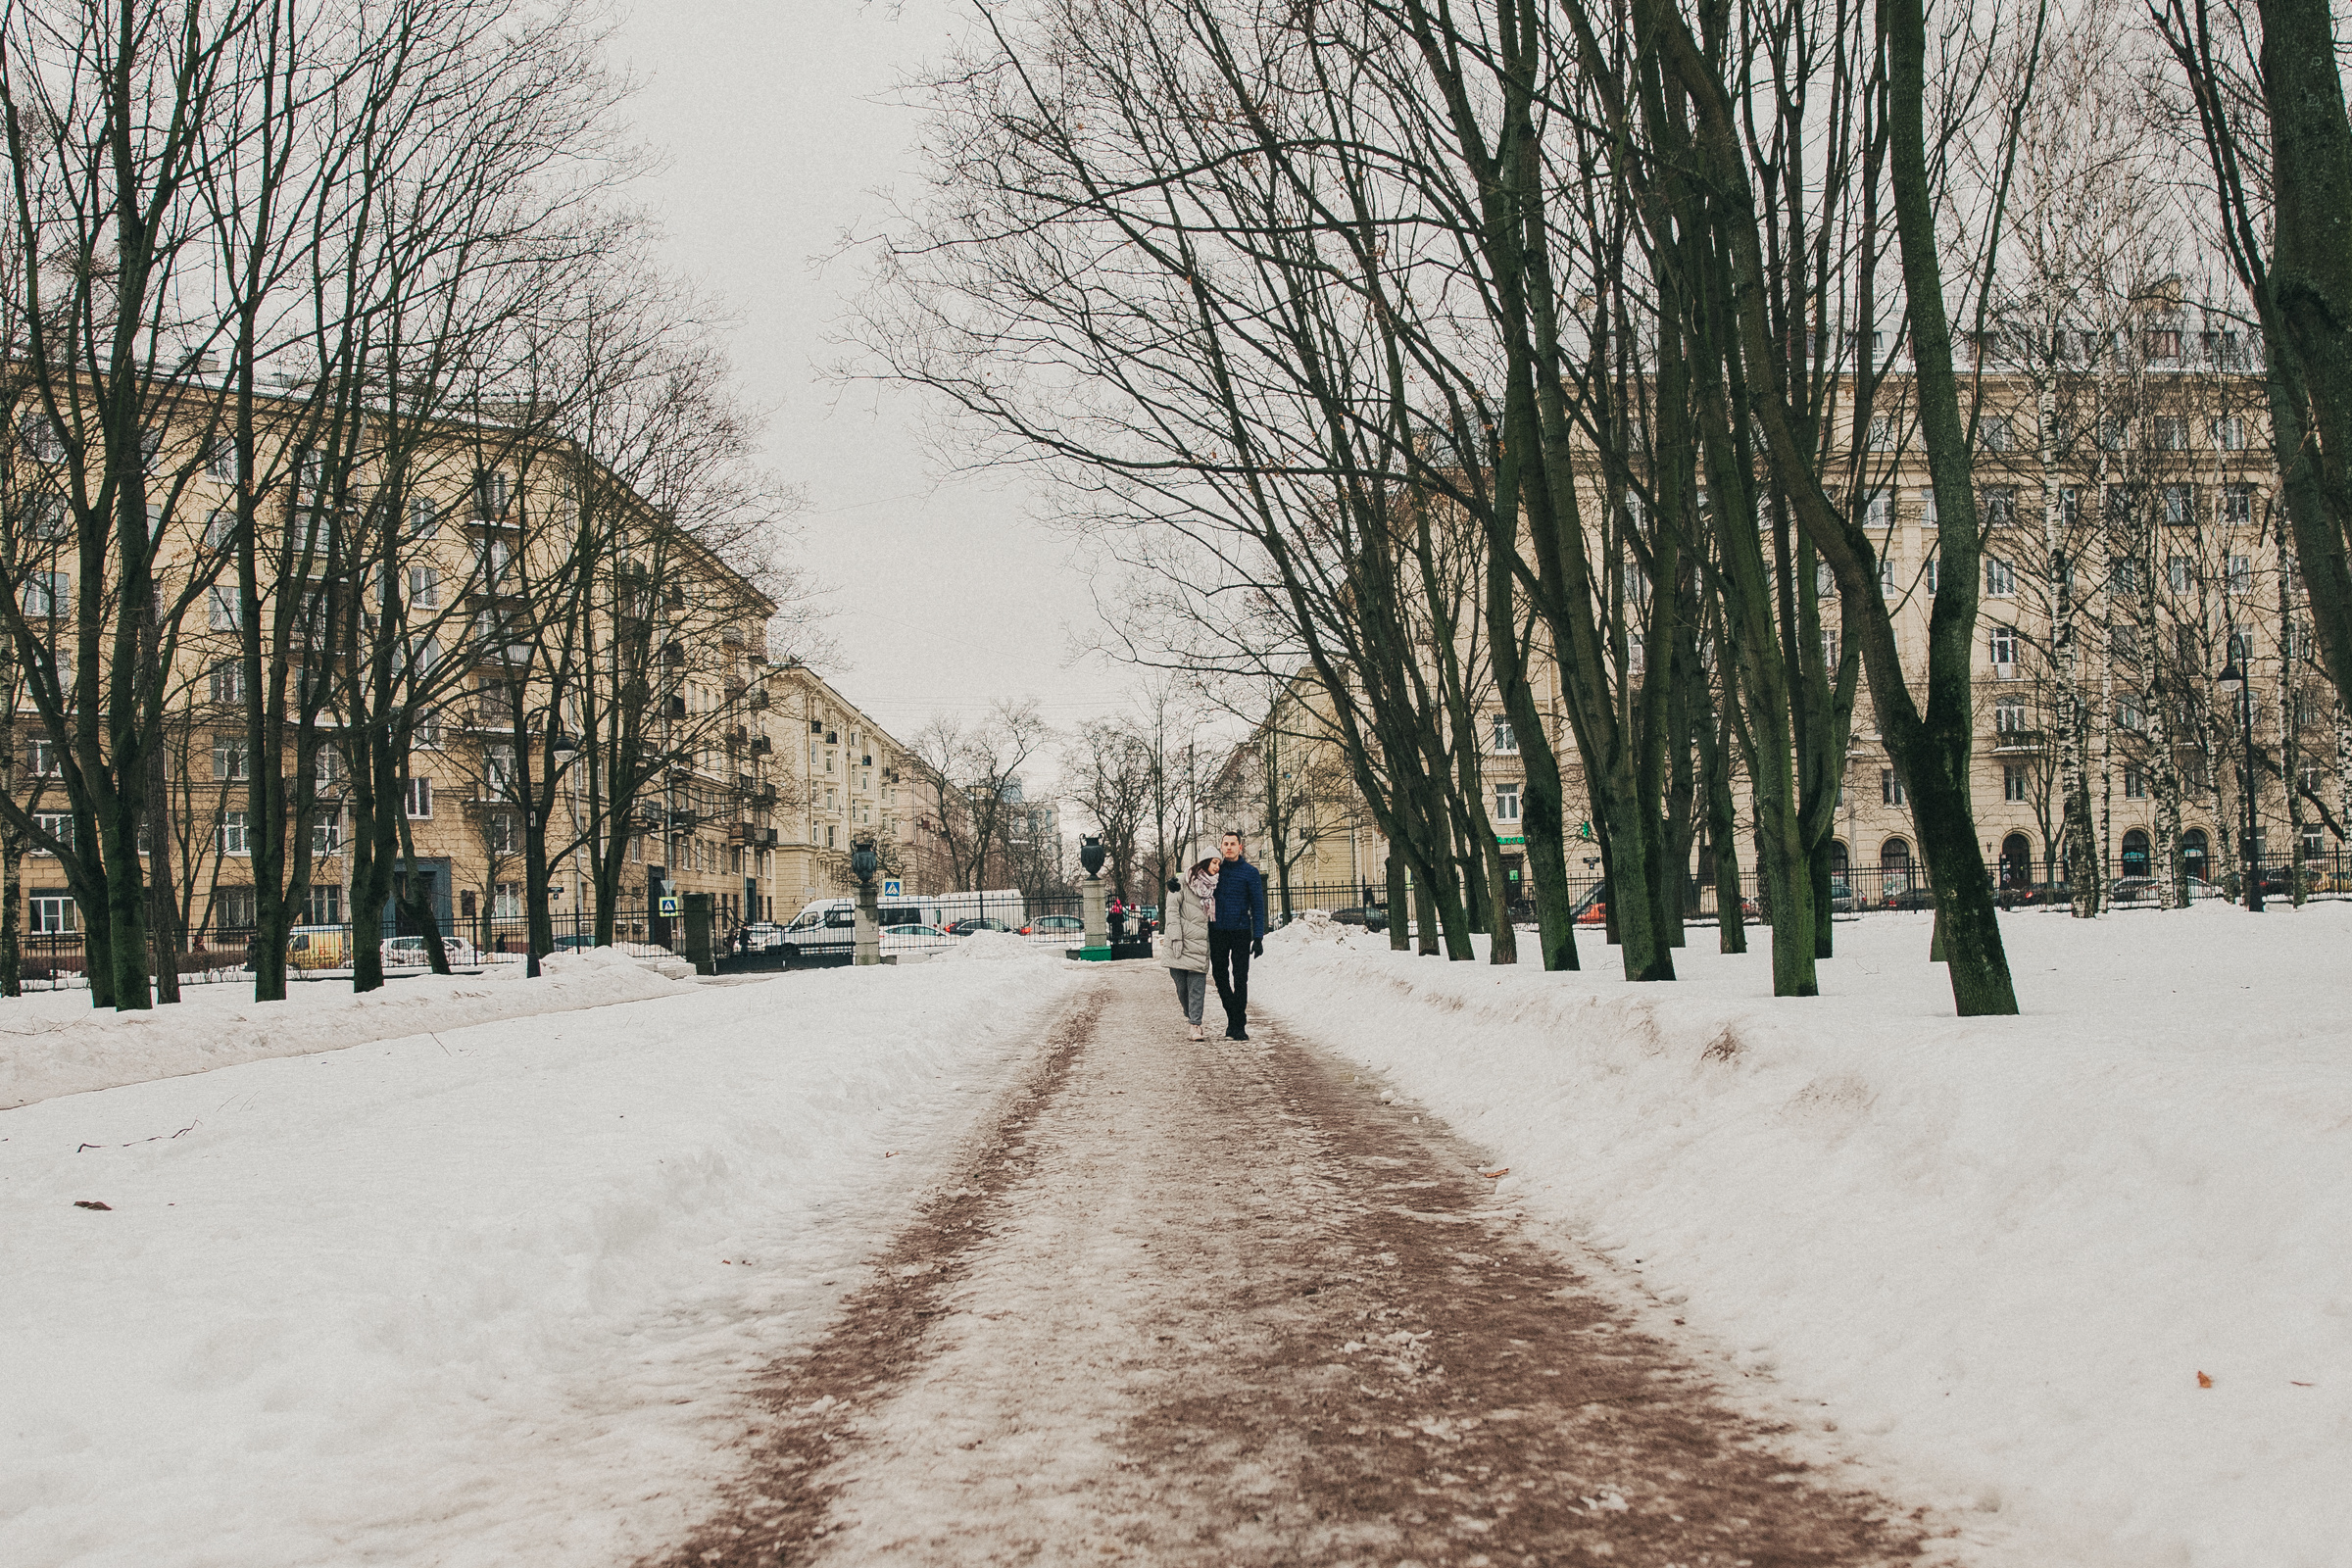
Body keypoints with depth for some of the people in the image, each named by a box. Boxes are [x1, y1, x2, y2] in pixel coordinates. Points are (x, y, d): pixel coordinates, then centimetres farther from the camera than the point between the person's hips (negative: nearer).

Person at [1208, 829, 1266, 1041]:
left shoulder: (1250, 872, -1)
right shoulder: (1216, 870, 7)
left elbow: (1258, 905, -1)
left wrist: (1258, 938, -7)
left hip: (1241, 932, -3)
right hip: (1217, 931, 3)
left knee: (1240, 979, -3)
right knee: (1220, 976, 7)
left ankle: (1239, 1025, 2)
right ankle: (1233, 1017, 23)